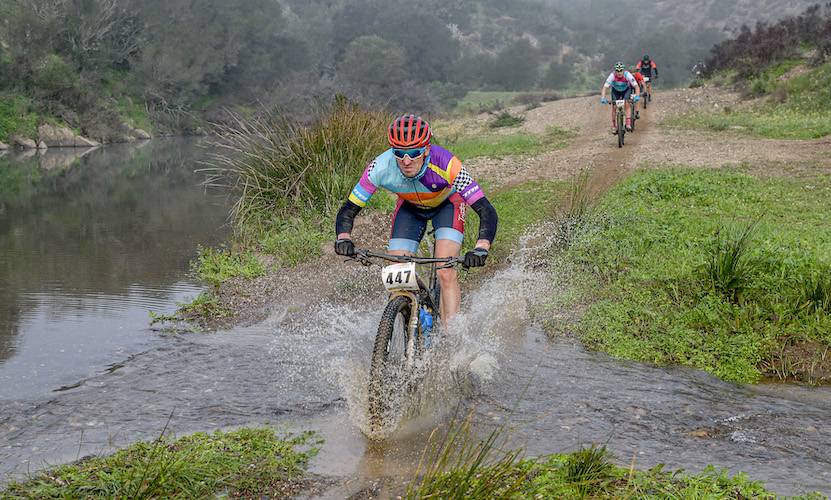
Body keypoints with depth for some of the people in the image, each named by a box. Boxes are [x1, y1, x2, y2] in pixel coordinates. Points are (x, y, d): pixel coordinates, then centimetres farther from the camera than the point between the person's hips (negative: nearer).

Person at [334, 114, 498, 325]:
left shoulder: (445, 164, -40)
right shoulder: (380, 167, -33)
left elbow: (487, 212, -41)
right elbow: (348, 211, -24)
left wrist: (481, 249, -57)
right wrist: (344, 239, -45)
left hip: (447, 204, -2)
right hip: (410, 207, 3)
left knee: (446, 273, -21)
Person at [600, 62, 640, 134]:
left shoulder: (627, 75, -34)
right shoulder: (612, 75, -33)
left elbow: (636, 86, -34)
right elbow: (604, 87, -35)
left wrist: (637, 96, -51)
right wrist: (603, 98, -50)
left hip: (626, 89, -1)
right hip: (615, 90, 1)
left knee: (626, 103, -24)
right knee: (614, 106, -12)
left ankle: (628, 124, -23)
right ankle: (613, 125, 2)